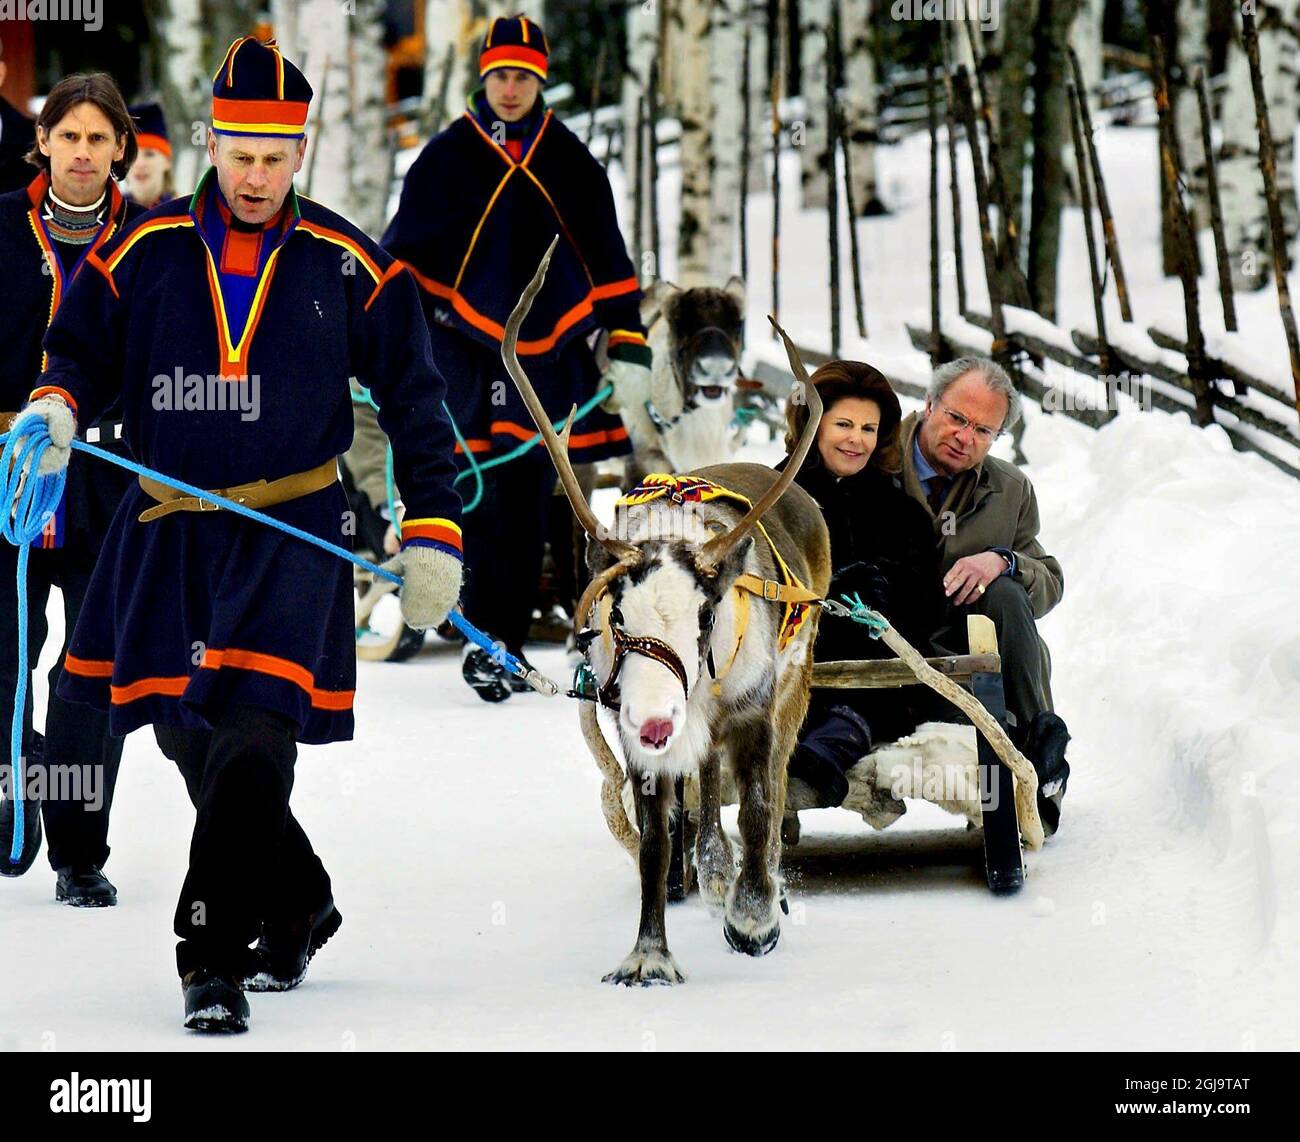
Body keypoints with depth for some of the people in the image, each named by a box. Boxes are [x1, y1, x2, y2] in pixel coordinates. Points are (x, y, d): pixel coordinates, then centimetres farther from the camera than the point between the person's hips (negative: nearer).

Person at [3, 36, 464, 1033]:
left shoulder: (348, 267, 1)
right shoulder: (146, 254, 3)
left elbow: (414, 401, 8)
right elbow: (83, 345, 13)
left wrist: (433, 534, 3)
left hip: (293, 533, -3)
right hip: (168, 532, 3)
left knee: (253, 736, -17)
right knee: (188, 735, 9)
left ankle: (213, 952, -14)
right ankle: (299, 907, 29)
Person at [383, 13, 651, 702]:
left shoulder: (570, 164, 10)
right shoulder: (446, 159, 3)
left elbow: (609, 263, 15)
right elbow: (403, 258, 5)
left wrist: (627, 347, 9)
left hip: (550, 357, 3)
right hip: (466, 354, -3)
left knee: (527, 508, 4)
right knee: (483, 502, -10)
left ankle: (505, 647, 10)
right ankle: (487, 644, -6)